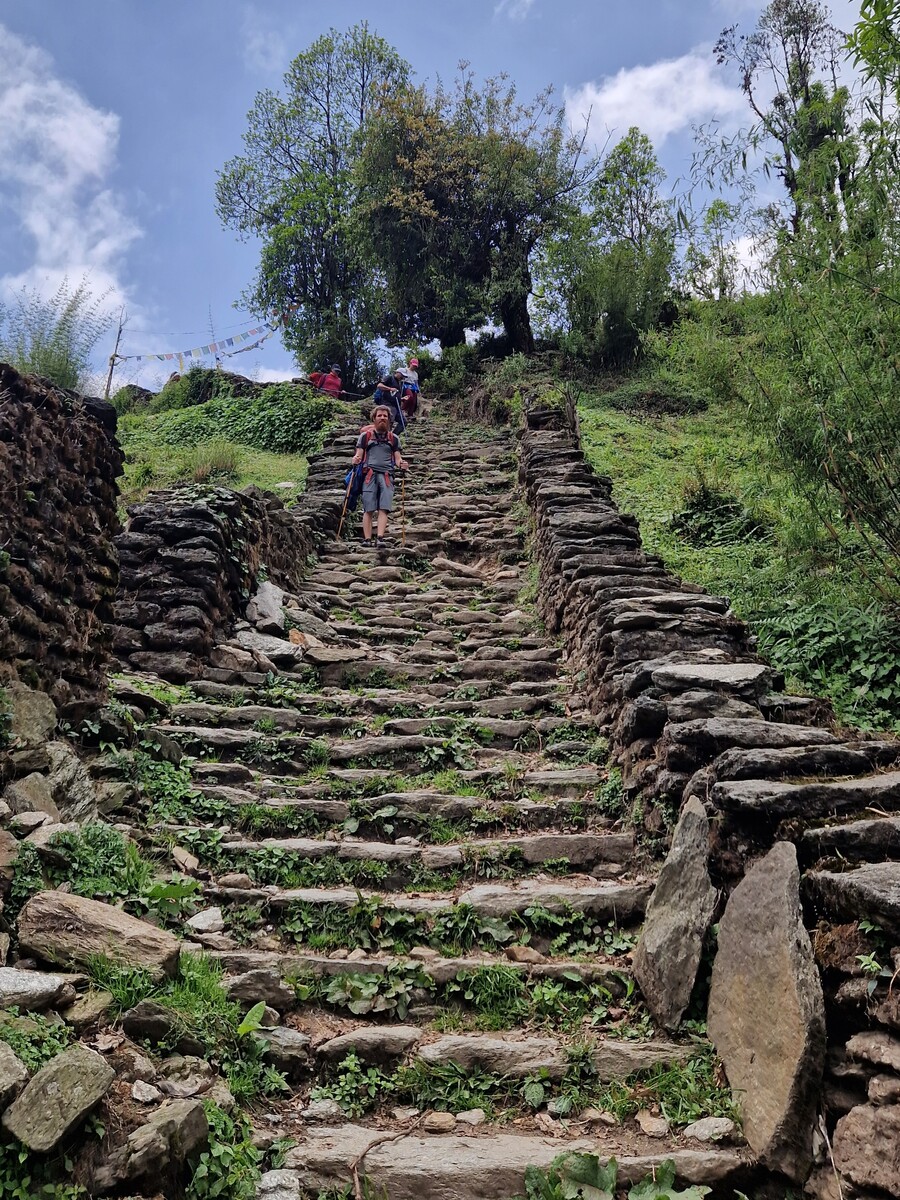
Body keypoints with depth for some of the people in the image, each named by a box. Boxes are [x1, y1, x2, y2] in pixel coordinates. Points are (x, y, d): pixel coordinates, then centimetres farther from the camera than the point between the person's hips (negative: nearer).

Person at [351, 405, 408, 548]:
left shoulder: (394, 438, 20)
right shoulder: (365, 436, 16)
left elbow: (398, 458, 17)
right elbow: (358, 455, 11)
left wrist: (401, 464, -7)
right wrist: (356, 460, -13)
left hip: (387, 475, 1)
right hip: (369, 474, -1)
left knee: (383, 509, -13)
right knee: (368, 509, -8)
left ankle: (380, 538, -21)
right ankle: (367, 539, -10)